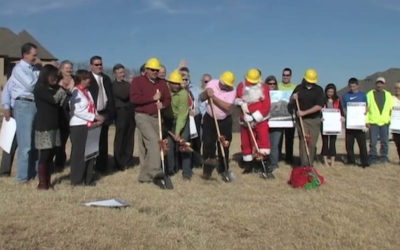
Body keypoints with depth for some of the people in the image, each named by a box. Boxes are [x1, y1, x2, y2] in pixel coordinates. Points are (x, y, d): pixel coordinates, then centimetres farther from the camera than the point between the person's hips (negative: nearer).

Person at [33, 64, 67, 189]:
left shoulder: (53, 89, 17)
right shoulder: (39, 88, -8)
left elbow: (60, 103, 12)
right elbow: (54, 100, -18)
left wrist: (66, 90, 2)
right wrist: (62, 89, -9)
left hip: (54, 125, 8)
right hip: (43, 126, -8)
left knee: (51, 155, 8)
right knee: (44, 155, -6)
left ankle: (48, 181, 16)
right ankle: (42, 183, 2)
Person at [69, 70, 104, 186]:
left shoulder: (87, 91, 17)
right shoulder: (76, 92, -9)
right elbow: (77, 111, -17)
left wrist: (97, 119, -1)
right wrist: (95, 117, -17)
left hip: (90, 126, 8)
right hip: (78, 126, -8)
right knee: (79, 153, -1)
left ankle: (88, 179, 18)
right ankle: (76, 180, 8)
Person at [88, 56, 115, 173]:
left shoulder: (106, 78, 15)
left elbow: (110, 96, 15)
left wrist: (111, 113, 7)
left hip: (104, 114, 5)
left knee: (103, 141, 8)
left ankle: (102, 165, 16)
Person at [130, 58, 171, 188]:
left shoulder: (162, 83, 14)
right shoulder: (137, 81, -2)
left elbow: (168, 99, 12)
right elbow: (134, 98, -15)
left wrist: (163, 104, -12)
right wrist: (153, 98, -15)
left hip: (156, 117, 6)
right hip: (142, 116, -6)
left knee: (146, 147, 9)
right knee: (154, 140, -23)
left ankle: (145, 175, 15)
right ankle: (155, 172, -25)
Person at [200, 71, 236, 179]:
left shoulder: (232, 91, -13)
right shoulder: (212, 83, -4)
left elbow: (227, 107, -25)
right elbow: (202, 98, -1)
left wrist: (214, 97, -27)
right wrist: (206, 92, -22)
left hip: (225, 121, -1)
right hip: (210, 119, 1)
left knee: (224, 146, 4)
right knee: (208, 143, -5)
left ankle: (223, 170, 21)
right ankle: (207, 170, 7)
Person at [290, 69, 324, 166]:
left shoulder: (318, 90, 2)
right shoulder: (299, 88, 7)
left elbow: (319, 106, -9)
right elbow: (291, 103, 13)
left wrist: (304, 112, -15)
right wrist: (293, 98, -11)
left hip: (315, 119, 1)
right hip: (301, 119, 0)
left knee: (312, 143, 3)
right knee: (303, 140, -12)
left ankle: (310, 164, 15)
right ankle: (304, 164, -13)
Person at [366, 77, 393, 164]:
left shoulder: (388, 95, 13)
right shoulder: (369, 94, 4)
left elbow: (391, 108, 14)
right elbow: (365, 109, 1)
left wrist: (391, 120, 4)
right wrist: (366, 121, -7)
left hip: (385, 122, 3)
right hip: (373, 122, -2)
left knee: (385, 141, 6)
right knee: (373, 142, -1)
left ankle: (383, 156, 18)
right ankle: (373, 157, 7)